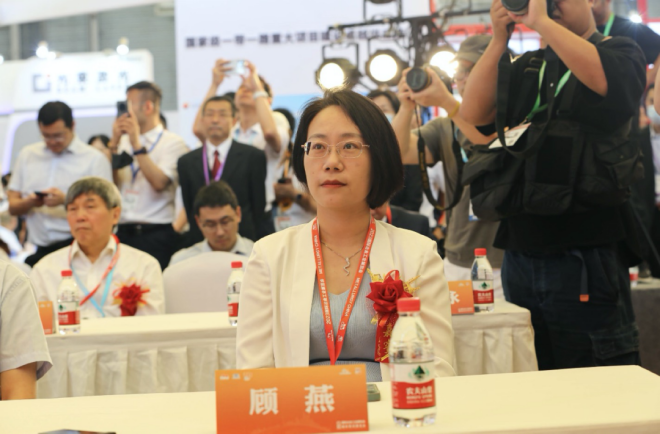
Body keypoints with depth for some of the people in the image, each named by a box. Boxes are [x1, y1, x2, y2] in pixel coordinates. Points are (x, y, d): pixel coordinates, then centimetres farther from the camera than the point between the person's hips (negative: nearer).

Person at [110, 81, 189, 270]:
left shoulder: (173, 143, -1)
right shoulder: (124, 141, 13)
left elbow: (159, 183, -15)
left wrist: (136, 144, -15)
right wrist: (114, 143, 0)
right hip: (124, 232, 5)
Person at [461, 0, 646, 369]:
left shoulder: (622, 52, 4)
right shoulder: (525, 68, 17)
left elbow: (607, 80, -20)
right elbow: (475, 115, 3)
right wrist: (499, 39, -4)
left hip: (587, 256, -5)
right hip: (521, 254, 5)